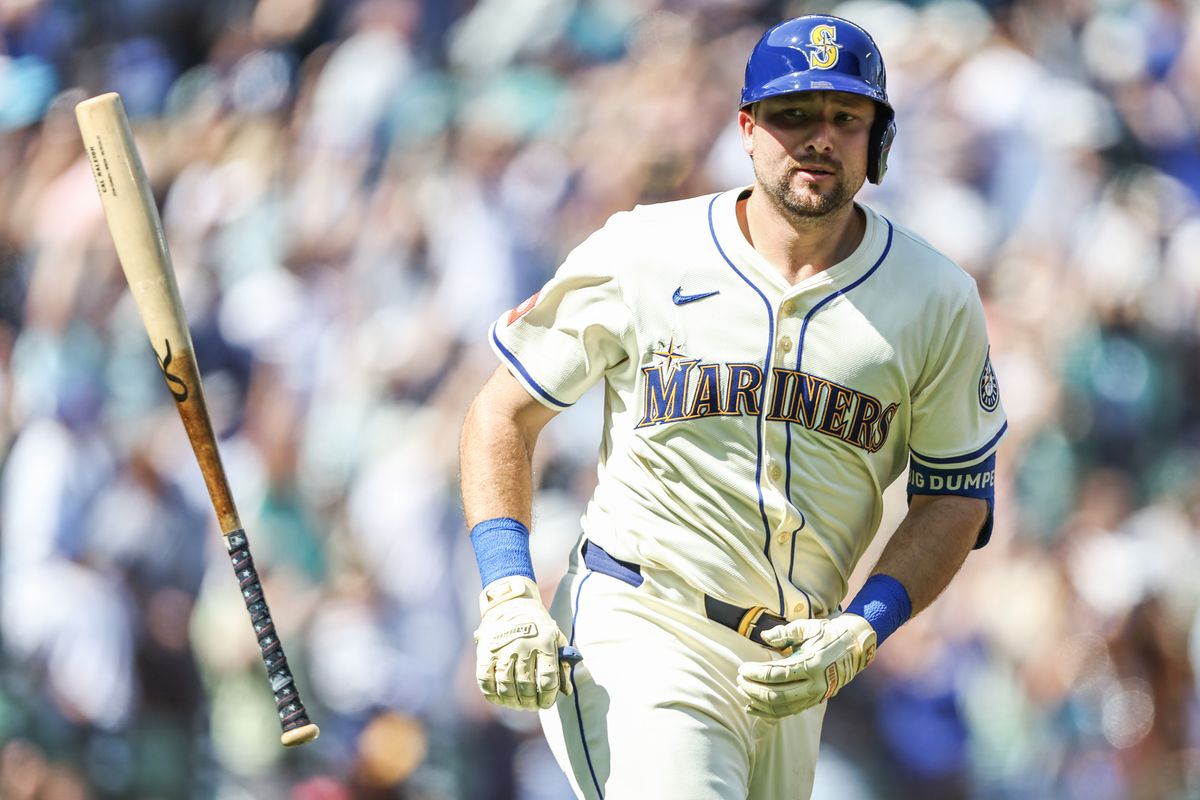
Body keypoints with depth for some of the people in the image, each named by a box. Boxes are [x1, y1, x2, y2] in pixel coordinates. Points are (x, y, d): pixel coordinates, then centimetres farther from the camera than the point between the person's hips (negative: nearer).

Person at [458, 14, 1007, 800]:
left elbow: (956, 497, 8)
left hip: (794, 666, 4)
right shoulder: (640, 256, -4)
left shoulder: (939, 302, 2)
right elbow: (502, 416, 4)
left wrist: (860, 633, -9)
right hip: (638, 630, -4)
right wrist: (509, 592, -11)